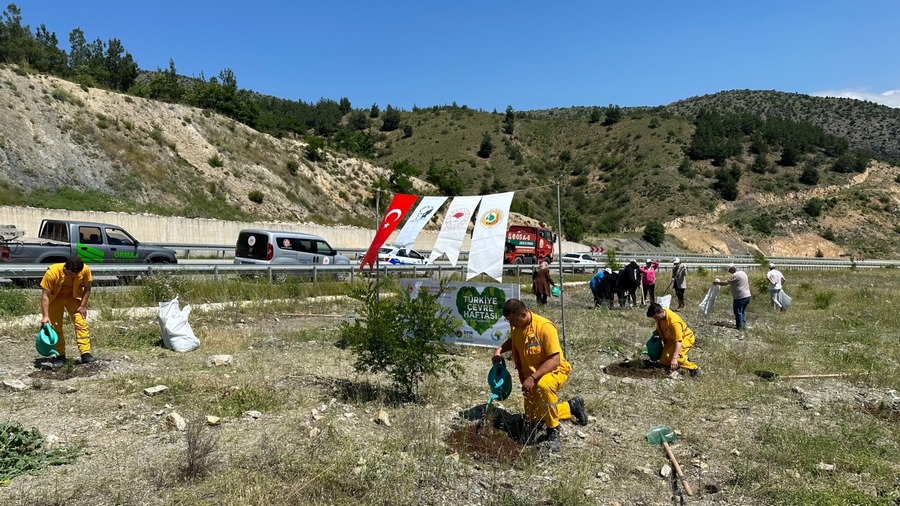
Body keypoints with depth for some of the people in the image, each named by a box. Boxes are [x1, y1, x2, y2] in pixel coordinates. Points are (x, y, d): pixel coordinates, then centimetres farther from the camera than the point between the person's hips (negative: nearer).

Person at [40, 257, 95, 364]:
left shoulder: (85, 270, -28)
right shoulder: (52, 272, -33)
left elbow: (87, 288, -9)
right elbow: (45, 295, -27)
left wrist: (83, 305, -14)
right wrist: (45, 316, -30)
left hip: (73, 297, 1)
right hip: (55, 298, -1)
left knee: (81, 323, -11)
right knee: (55, 326, -3)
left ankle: (85, 354, -11)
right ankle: (60, 355, 8)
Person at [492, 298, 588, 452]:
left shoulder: (545, 327, -28)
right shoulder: (516, 327, -7)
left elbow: (555, 360, -30)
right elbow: (513, 341, 17)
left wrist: (533, 378, -36)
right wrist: (500, 349, -2)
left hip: (555, 371, -8)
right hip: (531, 376, 8)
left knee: (544, 385, -43)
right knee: (533, 421, 9)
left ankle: (553, 431, -20)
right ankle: (571, 406, 31)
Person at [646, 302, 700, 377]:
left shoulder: (673, 321, -36)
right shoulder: (660, 316, -14)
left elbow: (678, 341, -39)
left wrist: (674, 358, -46)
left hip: (685, 338, -7)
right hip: (671, 339, 8)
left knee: (670, 355, -31)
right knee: (664, 362, -1)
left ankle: (694, 369, -16)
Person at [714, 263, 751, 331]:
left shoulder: (735, 275, -17)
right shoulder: (743, 273, 13)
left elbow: (725, 283, -18)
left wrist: (717, 282, -6)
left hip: (740, 297, -9)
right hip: (747, 296, 9)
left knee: (738, 312, 2)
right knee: (742, 311, 20)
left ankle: (739, 326, 7)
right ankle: (743, 325, 25)